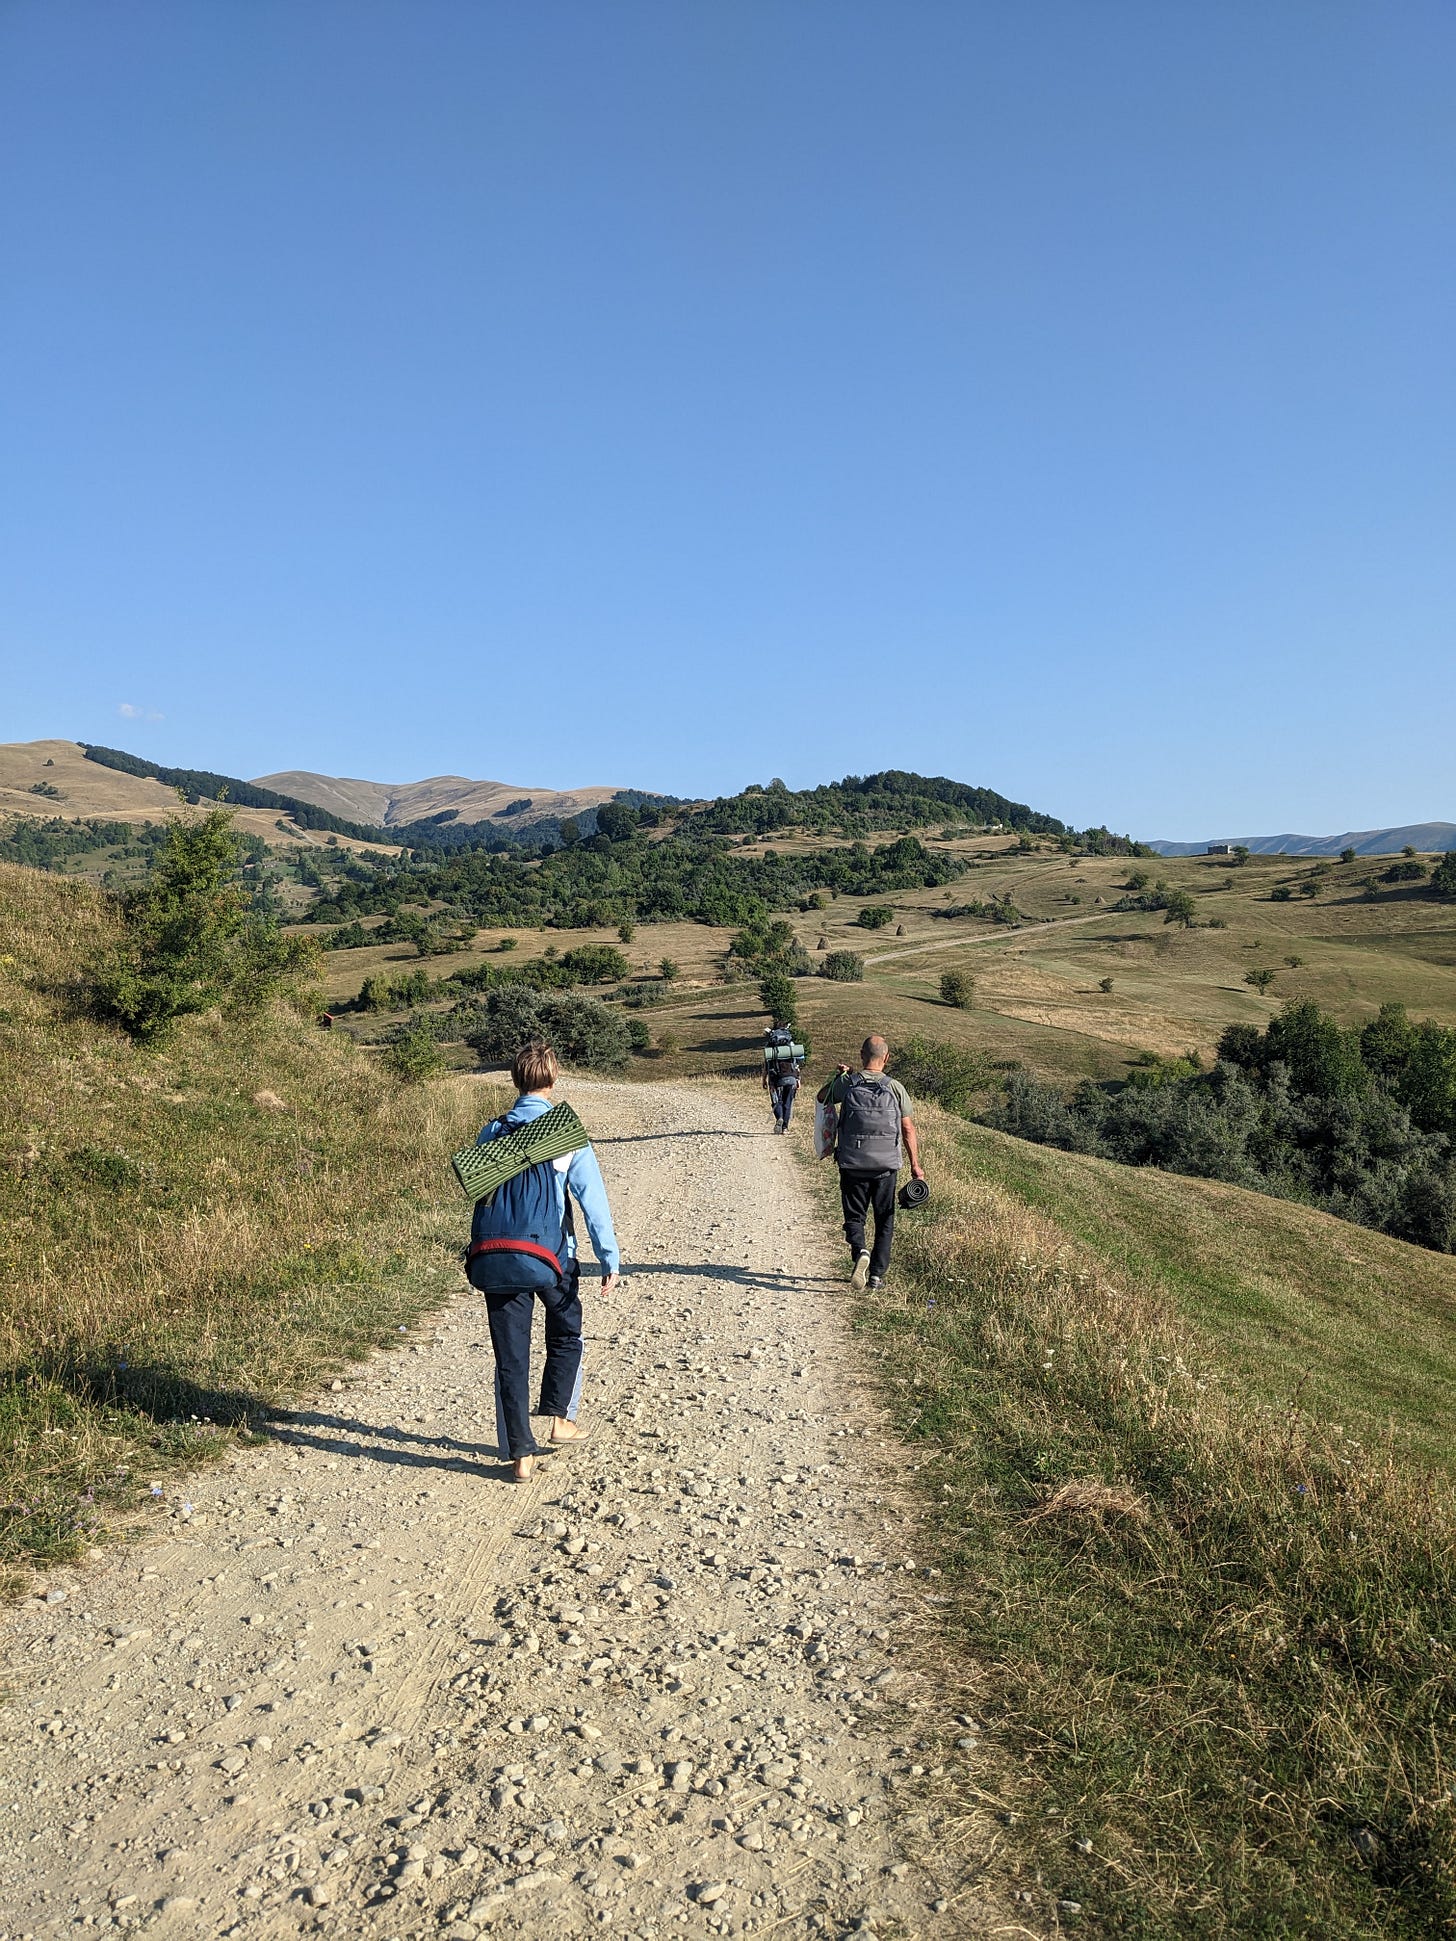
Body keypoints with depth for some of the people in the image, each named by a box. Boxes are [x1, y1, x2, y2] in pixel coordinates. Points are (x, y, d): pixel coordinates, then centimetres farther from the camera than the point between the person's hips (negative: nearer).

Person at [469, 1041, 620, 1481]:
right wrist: (610, 1259, -8)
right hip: (550, 1258, -2)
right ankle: (558, 1420, 22)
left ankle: (521, 1452, 11)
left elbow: (477, 1194, 10)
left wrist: (478, 1258, 19)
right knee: (565, 1336, 24)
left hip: (497, 1260, 2)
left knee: (510, 1357, 9)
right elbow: (592, 1198, -9)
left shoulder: (491, 1133, 5)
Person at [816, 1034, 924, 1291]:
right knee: (885, 1220, 13)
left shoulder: (846, 1084, -4)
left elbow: (822, 1098, 16)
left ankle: (860, 1251, -17)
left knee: (854, 1216, 11)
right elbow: (908, 1129, -2)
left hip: (852, 1164, 0)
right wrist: (915, 1165, 5)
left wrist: (838, 1076, 29)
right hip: (886, 1164, 0)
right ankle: (877, 1274, 12)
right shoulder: (895, 1088, -4)